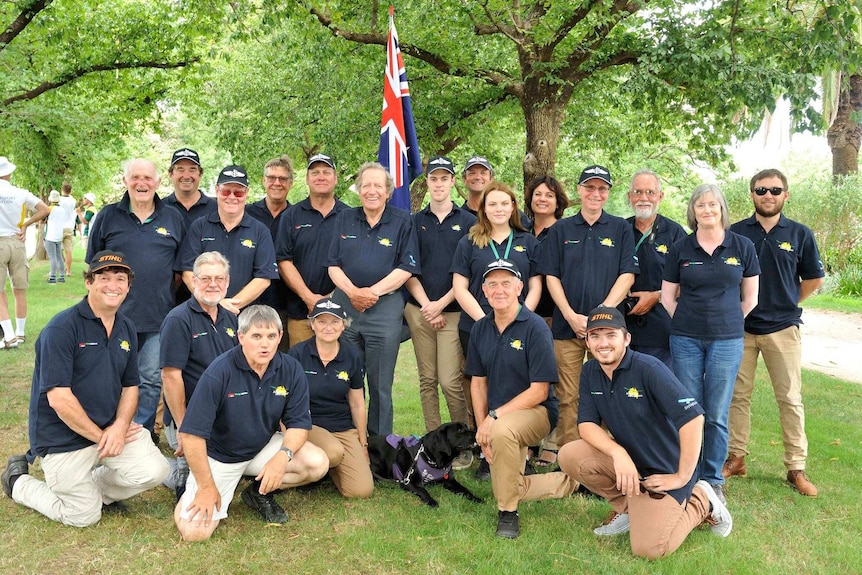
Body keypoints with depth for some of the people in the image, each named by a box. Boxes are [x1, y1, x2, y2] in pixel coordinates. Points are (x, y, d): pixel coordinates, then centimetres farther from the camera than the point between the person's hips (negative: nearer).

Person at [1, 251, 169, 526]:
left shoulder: (127, 329, 4)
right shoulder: (61, 328, -17)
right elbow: (58, 398, -21)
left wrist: (120, 425, -11)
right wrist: (99, 436, -15)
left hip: (112, 427, 6)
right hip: (63, 437, -5)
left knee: (154, 471, -13)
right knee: (84, 516, 1)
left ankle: (94, 487, 17)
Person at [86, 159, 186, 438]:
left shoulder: (173, 218, 8)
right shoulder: (108, 216, 5)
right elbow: (93, 264, 10)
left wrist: (167, 290, 3)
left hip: (158, 316, 1)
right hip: (116, 314, 0)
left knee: (151, 380, 5)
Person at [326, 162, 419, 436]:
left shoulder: (402, 221, 3)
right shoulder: (345, 219, 12)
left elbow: (406, 268, -3)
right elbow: (333, 264, 7)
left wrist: (373, 291, -12)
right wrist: (352, 291, -9)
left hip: (385, 307, -2)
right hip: (344, 304, 3)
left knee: (380, 383, 4)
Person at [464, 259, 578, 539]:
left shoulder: (535, 328, -16)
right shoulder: (480, 329, 2)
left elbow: (539, 391, -18)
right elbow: (478, 382, 7)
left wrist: (493, 417, -23)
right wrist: (481, 427, -4)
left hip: (535, 411, -6)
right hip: (496, 420, 7)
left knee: (502, 430, -38)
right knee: (511, 487, 6)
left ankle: (508, 513, -18)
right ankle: (571, 481, 31)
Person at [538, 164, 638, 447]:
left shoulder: (621, 229, 7)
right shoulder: (561, 229, 10)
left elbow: (627, 275, 0)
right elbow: (551, 276, 5)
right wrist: (571, 316, -7)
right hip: (567, 325, 1)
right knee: (568, 398, 3)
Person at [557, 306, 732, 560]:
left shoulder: (648, 368, -23)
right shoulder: (589, 372, -2)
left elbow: (692, 418, -28)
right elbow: (587, 424, -6)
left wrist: (682, 477, -22)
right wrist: (618, 453, -25)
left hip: (662, 470, -5)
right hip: (625, 457, 6)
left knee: (648, 549, -17)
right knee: (569, 456, -18)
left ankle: (701, 501, 11)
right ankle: (627, 506, 7)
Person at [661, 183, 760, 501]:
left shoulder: (742, 246, 3)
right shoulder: (680, 248, 3)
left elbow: (750, 297, 9)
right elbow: (668, 295, 8)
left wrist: (726, 322, 11)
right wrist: (686, 323, 5)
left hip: (727, 340, 0)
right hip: (686, 340, 1)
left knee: (717, 415, 4)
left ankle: (713, 479, 20)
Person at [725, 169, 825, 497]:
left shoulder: (799, 234, 3)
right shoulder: (735, 232, 2)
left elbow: (814, 279, 12)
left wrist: (787, 303, 8)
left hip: (782, 328, 0)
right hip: (740, 327, 0)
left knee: (790, 398, 3)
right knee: (738, 395, 7)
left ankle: (796, 468, 12)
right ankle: (736, 457, 18)